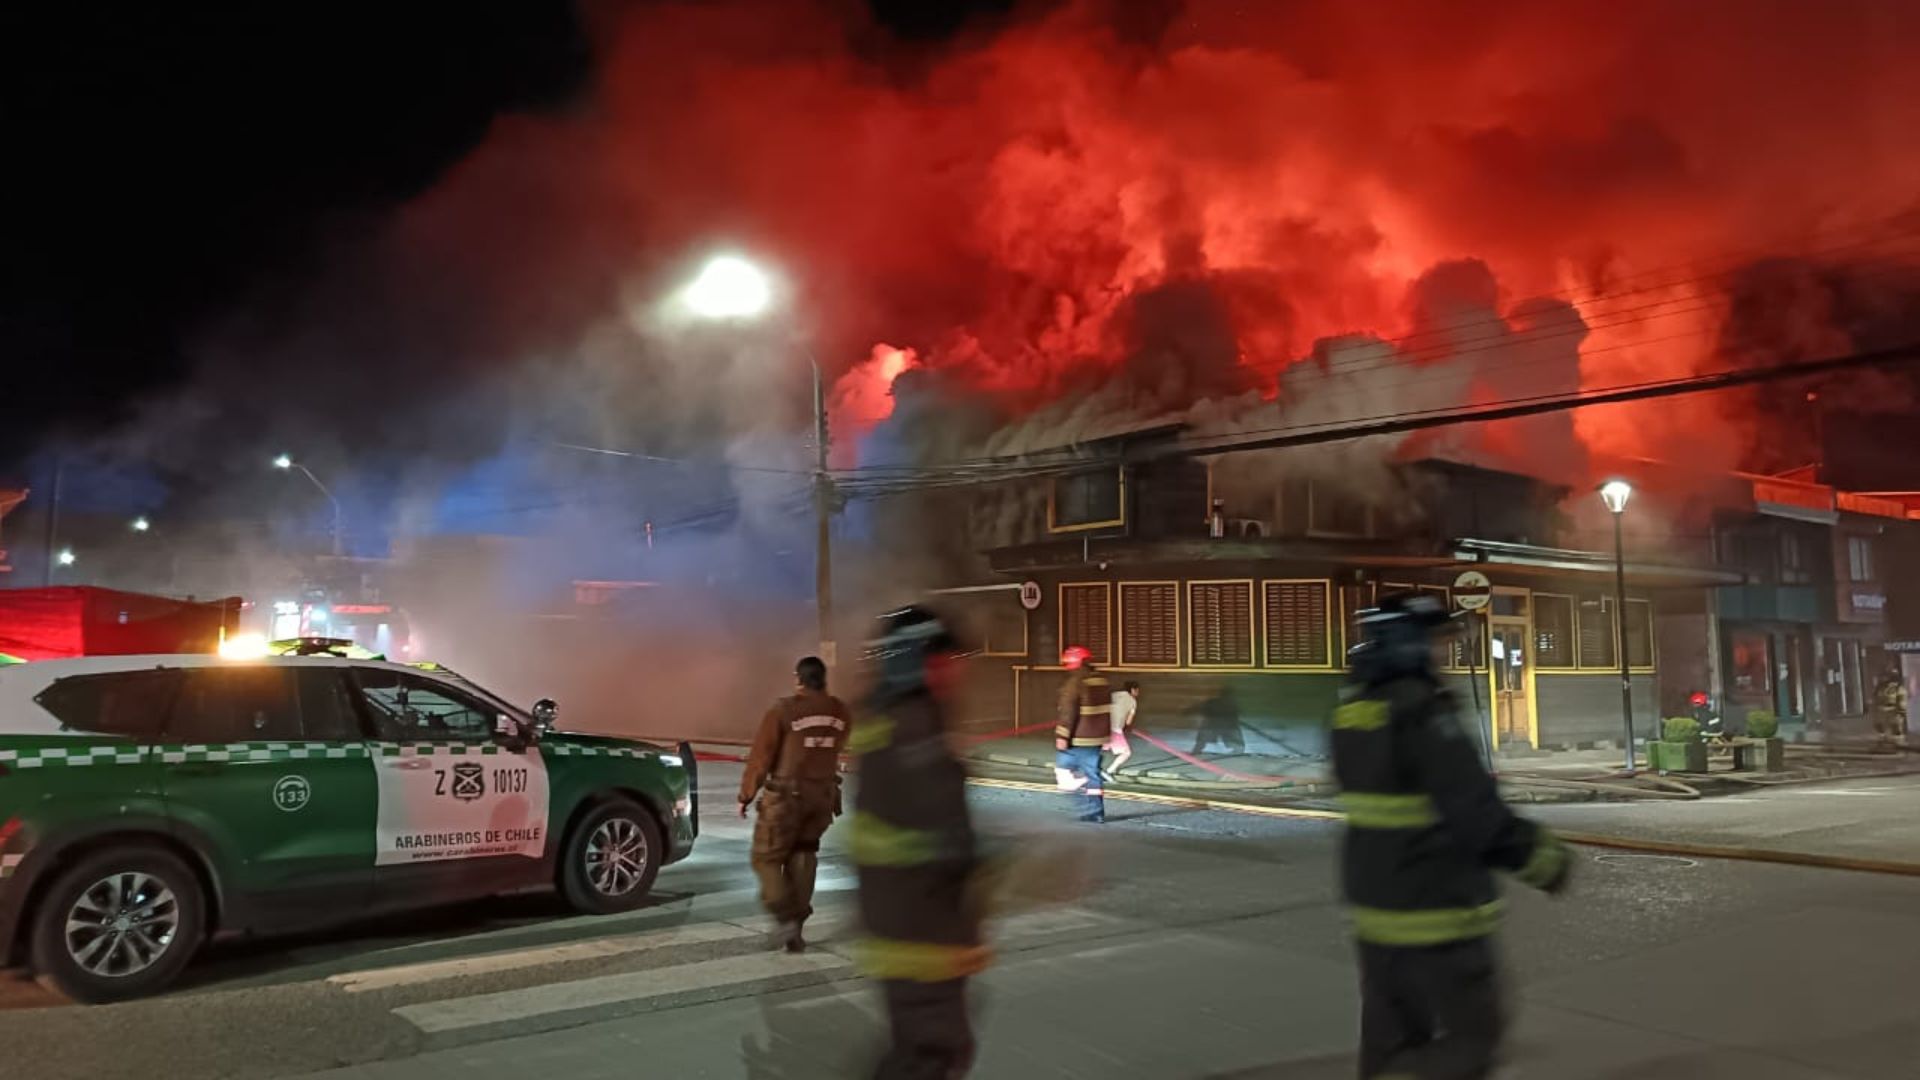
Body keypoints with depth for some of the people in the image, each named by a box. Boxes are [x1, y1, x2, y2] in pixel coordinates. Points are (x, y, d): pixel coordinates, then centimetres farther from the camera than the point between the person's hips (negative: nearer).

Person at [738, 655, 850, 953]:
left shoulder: (783, 711, -14)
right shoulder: (840, 713, 1)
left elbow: (760, 757, -11)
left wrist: (746, 795, -2)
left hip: (786, 797, -5)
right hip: (822, 797, 5)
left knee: (766, 858, 9)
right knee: (802, 859, 15)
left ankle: (785, 918, -6)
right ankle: (795, 930, 14)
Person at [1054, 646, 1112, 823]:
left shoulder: (1075, 683, -16)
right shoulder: (1101, 680, 11)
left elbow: (1068, 712, -21)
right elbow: (1107, 710, 18)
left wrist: (1062, 736, -19)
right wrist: (1107, 735, 25)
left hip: (1079, 739, -8)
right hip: (1098, 738, 8)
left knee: (1063, 767, 7)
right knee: (1092, 772, 13)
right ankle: (1094, 812, 14)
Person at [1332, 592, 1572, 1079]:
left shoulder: (1353, 710, 4)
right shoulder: (1423, 712, -22)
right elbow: (1476, 815, -23)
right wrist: (1541, 855, -9)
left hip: (1374, 902, 8)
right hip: (1433, 910, -8)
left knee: (1390, 1038, 16)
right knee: (1473, 1037, 7)